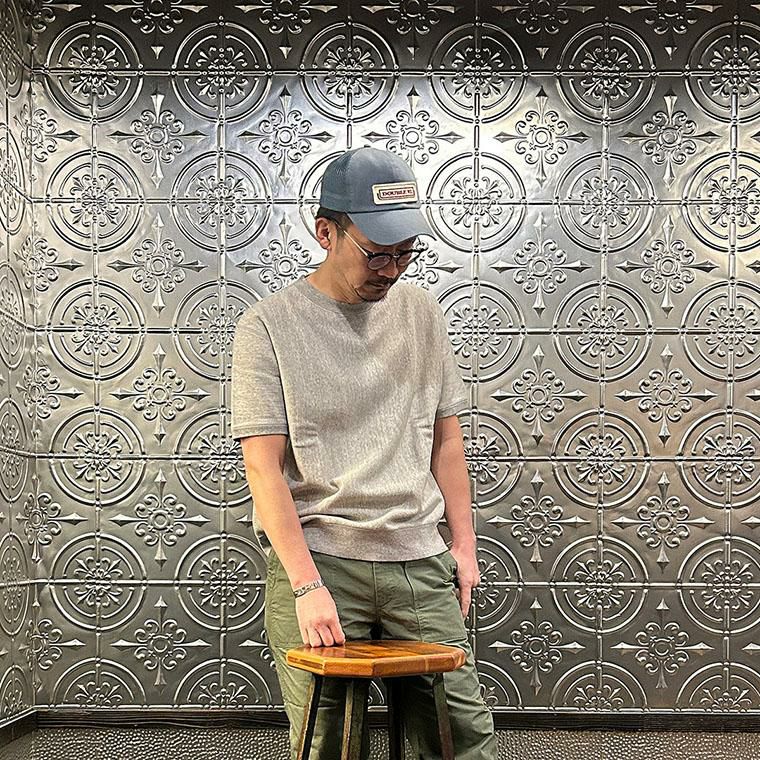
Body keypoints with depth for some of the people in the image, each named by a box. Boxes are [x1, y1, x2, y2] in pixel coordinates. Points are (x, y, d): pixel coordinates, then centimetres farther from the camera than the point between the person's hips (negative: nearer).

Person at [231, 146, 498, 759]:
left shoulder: (423, 312, 10)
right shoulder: (270, 324, -4)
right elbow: (264, 467, -9)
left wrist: (463, 545, 10)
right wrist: (308, 586, -16)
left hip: (420, 558, 4)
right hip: (315, 556, -3)